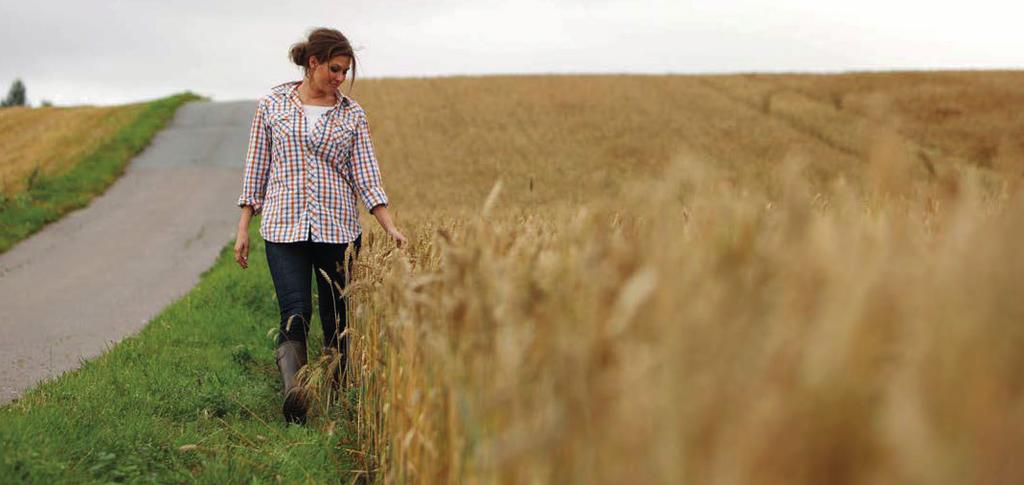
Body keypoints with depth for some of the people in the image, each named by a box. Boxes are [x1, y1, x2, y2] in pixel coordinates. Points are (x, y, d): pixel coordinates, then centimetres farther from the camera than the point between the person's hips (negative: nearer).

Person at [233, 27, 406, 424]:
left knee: (337, 318, 4)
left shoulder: (352, 114, 6)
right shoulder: (272, 104, 4)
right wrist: (243, 228, 3)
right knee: (295, 314, -16)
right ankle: (293, 392, -28)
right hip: (284, 226, -1)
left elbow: (366, 177, 3)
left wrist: (390, 228, -9)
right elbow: (256, 168, 7)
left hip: (338, 228, 2)